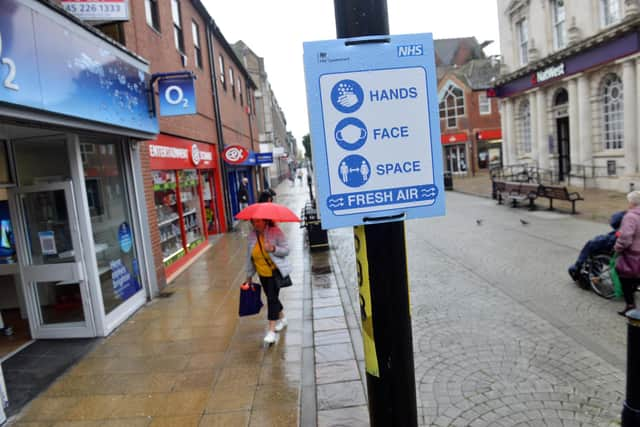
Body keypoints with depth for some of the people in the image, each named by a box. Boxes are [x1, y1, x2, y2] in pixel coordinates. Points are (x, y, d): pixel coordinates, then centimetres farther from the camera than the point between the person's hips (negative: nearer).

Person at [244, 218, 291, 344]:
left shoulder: (276, 231, -16)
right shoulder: (251, 236, -2)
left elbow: (286, 250, -14)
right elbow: (249, 257, 5)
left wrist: (273, 249, -34)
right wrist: (249, 276, 10)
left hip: (275, 271, -5)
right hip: (262, 273, 5)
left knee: (272, 298, -10)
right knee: (271, 297, 16)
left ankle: (271, 331, -5)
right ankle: (282, 318, 41)